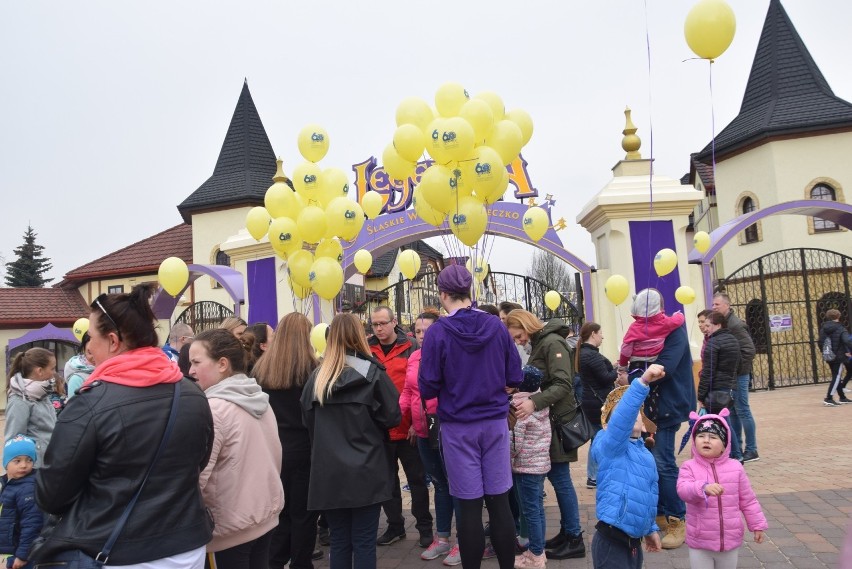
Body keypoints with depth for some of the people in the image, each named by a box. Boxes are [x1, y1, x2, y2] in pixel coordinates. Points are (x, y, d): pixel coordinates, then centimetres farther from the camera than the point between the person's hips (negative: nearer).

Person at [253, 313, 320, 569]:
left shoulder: (261, 368, 0)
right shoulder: (311, 368, -14)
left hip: (271, 449, 5)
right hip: (303, 449, -4)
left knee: (278, 511, 16)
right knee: (303, 514, 7)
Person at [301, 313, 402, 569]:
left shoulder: (317, 376, 0)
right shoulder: (372, 372, -8)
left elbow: (308, 422, 8)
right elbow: (393, 417, -5)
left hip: (328, 473, 3)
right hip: (366, 472, -3)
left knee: (339, 541, 13)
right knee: (364, 542, 5)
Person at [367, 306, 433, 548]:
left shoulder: (411, 347, -6)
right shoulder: (367, 351, 3)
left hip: (408, 426, -3)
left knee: (417, 478, 9)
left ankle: (424, 526, 23)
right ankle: (395, 525, 31)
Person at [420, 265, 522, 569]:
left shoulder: (438, 332, -12)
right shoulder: (496, 326, -3)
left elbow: (428, 388, -11)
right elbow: (515, 377, 2)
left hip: (458, 427, -3)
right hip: (495, 422, 3)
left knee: (469, 505, 5)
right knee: (499, 501, 10)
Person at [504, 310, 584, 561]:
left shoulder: (553, 343, -16)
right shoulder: (539, 344, 13)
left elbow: (563, 385, -25)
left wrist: (534, 402, -36)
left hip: (557, 420, -9)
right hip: (545, 420, 9)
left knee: (561, 479, -3)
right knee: (556, 477, 13)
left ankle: (575, 539, 7)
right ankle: (566, 531, 22)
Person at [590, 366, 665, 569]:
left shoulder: (646, 455, 10)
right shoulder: (610, 447, -15)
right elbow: (623, 416, -33)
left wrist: (650, 529, 25)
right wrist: (642, 382, -43)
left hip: (634, 543, 8)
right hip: (611, 545, -8)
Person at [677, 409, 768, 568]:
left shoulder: (735, 467, -3)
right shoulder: (689, 467, -11)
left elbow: (748, 500, 6)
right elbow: (683, 489, -30)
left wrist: (758, 525, 7)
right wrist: (704, 488, -46)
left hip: (730, 540, 2)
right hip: (700, 542, -2)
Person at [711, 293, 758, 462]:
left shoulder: (735, 325, -15)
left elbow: (749, 350, -20)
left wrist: (736, 368, -16)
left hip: (737, 376, -8)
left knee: (742, 411, -1)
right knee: (732, 412, 12)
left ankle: (751, 450, 9)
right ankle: (736, 450, 21)